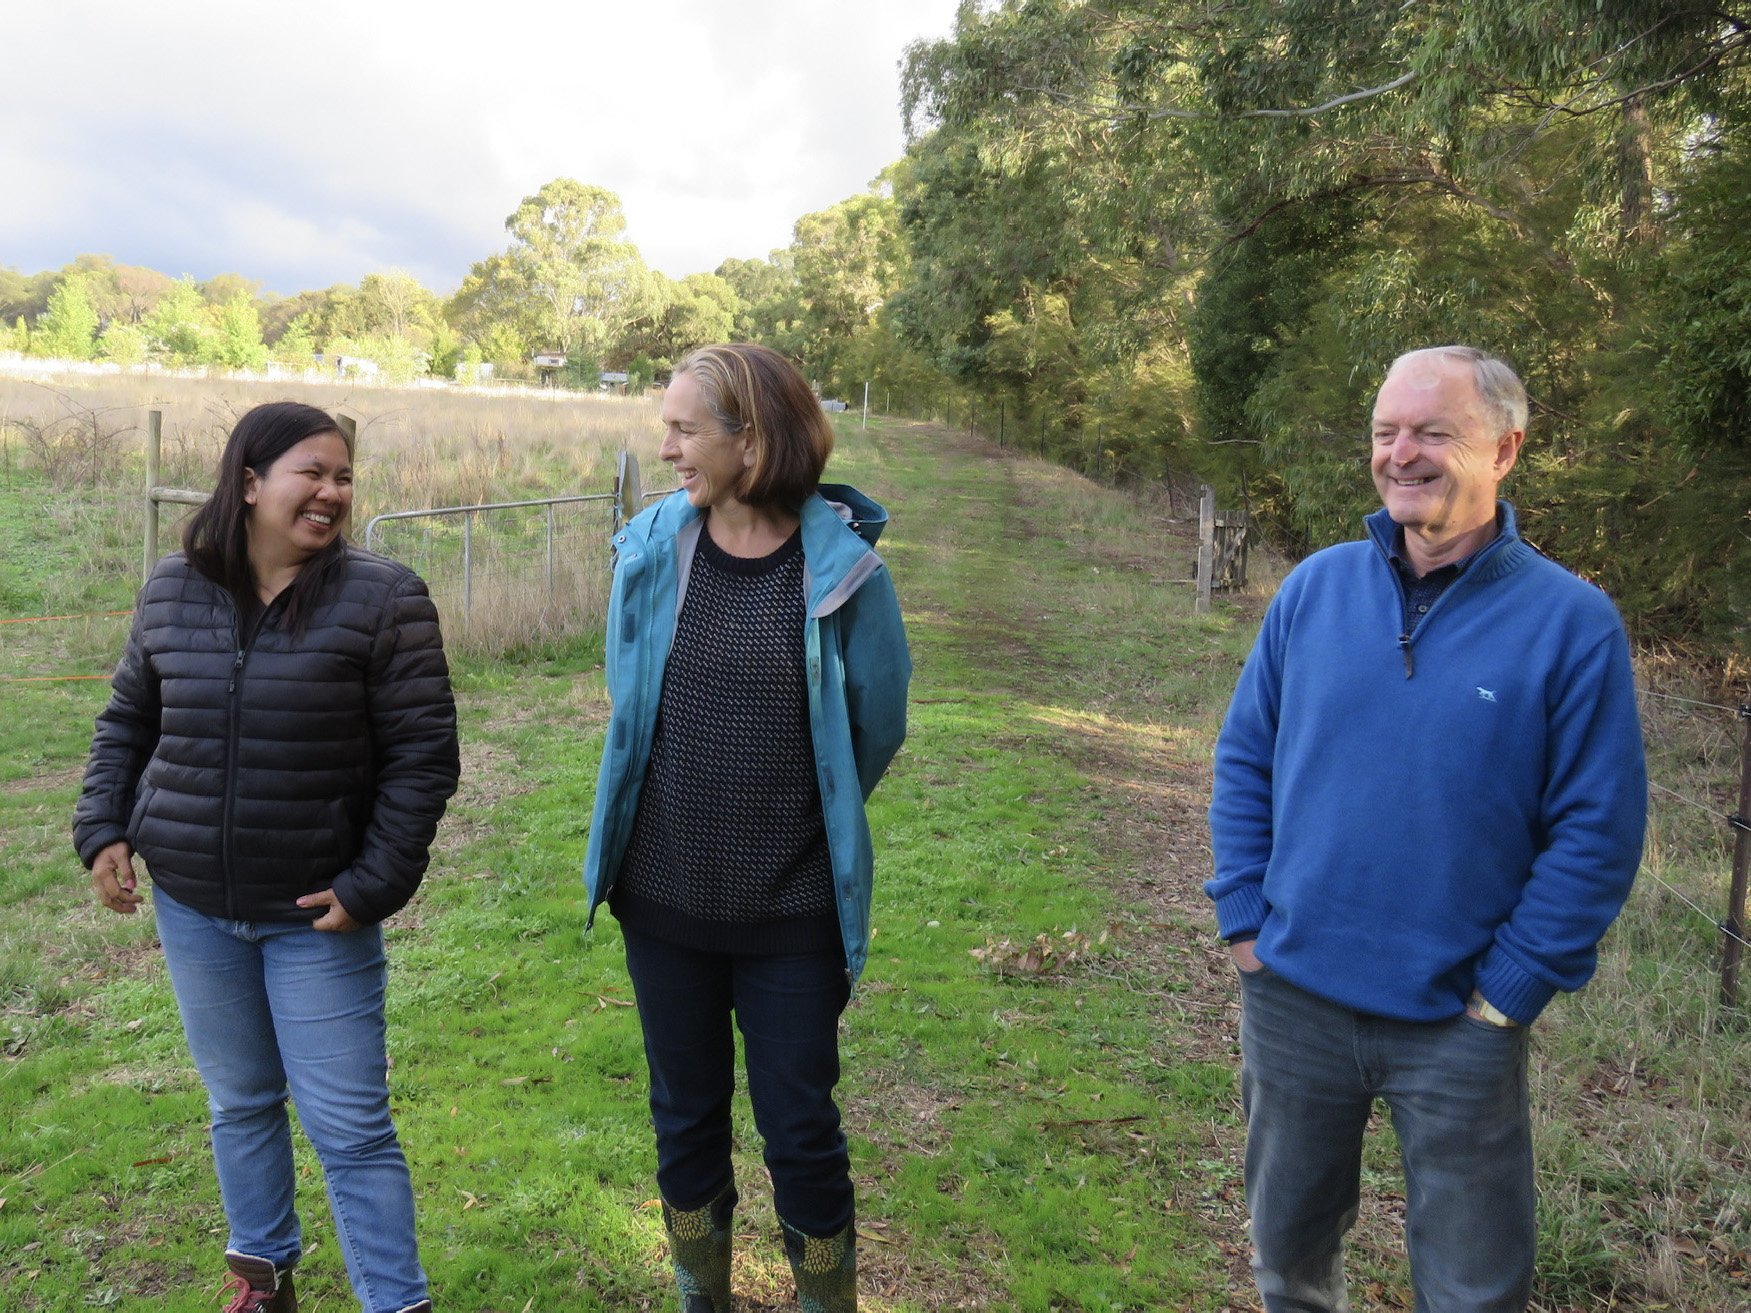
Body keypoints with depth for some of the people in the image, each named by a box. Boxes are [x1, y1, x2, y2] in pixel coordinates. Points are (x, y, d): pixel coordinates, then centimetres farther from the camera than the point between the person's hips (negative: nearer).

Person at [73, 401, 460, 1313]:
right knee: (240, 1101, 20)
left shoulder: (382, 600, -12)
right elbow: (126, 723, 14)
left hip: (318, 915, -4)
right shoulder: (172, 591, 1)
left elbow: (422, 754, -12)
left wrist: (374, 885, -16)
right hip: (192, 909, 4)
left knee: (350, 1125, 1)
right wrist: (103, 830, 2)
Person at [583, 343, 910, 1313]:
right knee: (685, 1120, 19)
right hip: (663, 899, 3)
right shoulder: (650, 550, -5)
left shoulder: (842, 565, -14)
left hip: (793, 910, -3)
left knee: (800, 1130, 10)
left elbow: (877, 727, -2)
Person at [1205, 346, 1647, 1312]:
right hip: (1291, 995, 3)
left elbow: (1597, 833, -9)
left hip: (1458, 1021, -2)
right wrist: (1244, 918, -1)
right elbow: (1244, 756, 4)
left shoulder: (1570, 622, -11)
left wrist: (1507, 992, -10)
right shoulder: (1316, 587, -2)